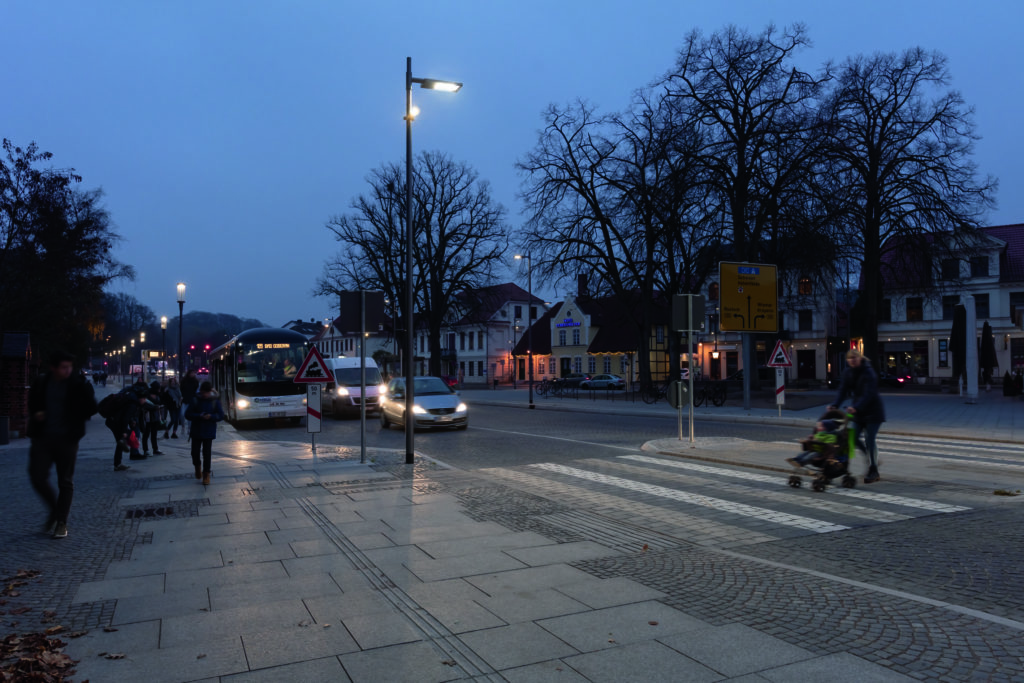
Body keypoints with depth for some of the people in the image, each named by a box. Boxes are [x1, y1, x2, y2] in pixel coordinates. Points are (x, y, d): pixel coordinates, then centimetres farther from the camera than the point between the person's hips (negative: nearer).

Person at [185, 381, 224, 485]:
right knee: (195, 452, 3)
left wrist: (211, 416, -19)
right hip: (196, 431, 1)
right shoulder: (195, 400, -1)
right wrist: (199, 416, -20)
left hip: (209, 432, -1)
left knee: (207, 453, -1)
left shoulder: (215, 401, -1)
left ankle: (206, 474, 9)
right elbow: (187, 414, -4)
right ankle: (197, 468, 32)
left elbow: (221, 415, -1)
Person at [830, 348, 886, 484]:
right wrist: (834, 405, -19)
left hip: (873, 410, -7)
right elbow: (843, 390, -3)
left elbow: (868, 394, -29)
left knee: (870, 440, -8)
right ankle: (873, 461, 24)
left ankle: (873, 472, 3)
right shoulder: (848, 372, 1)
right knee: (854, 438, 2)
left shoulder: (868, 372, -20)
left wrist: (855, 407, -42)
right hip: (859, 411, 7)